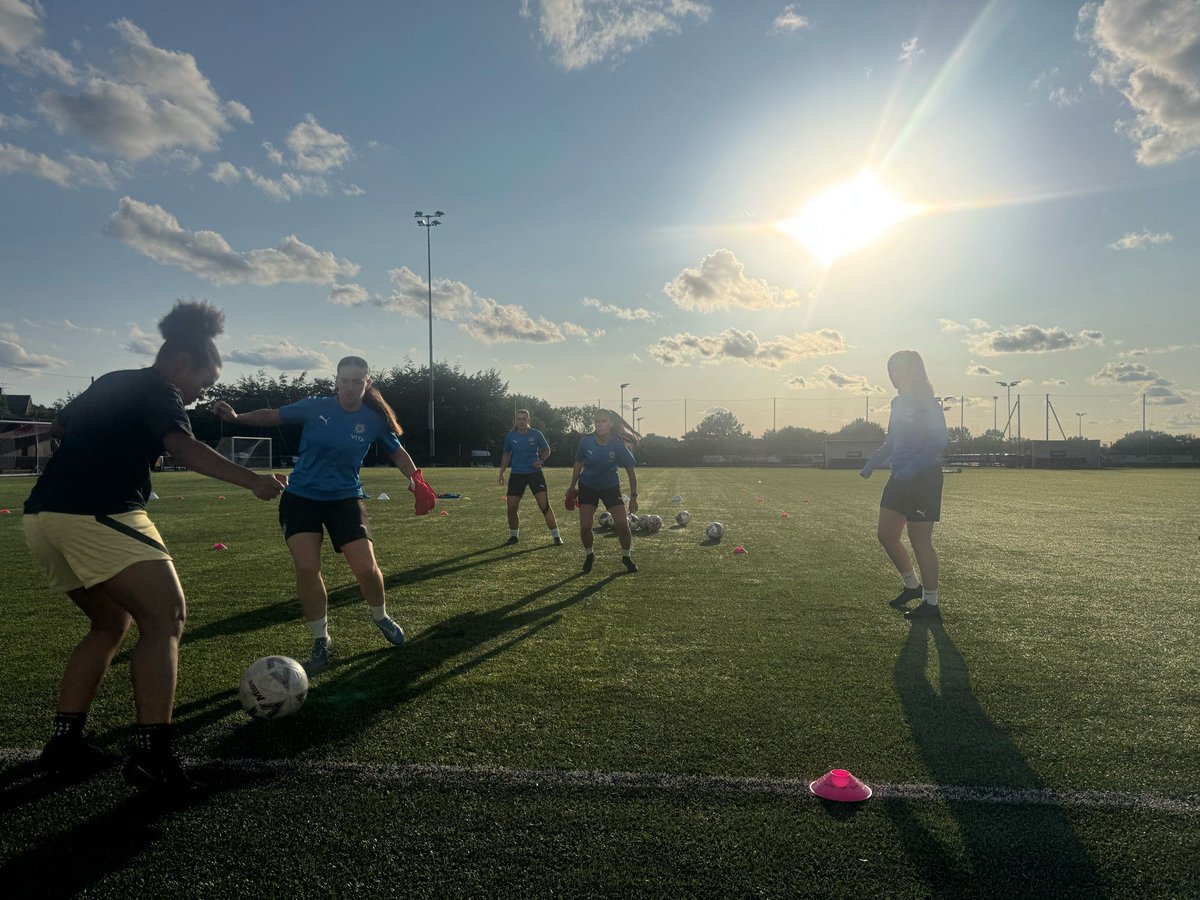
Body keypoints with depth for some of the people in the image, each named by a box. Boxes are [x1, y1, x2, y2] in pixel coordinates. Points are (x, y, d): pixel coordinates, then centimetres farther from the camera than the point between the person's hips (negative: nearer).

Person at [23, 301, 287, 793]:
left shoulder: (110, 383, 22)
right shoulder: (159, 391, -4)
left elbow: (59, 426, 37)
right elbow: (182, 447, -23)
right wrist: (252, 480, -34)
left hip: (41, 516, 10)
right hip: (98, 516, -10)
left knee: (111, 624, 21)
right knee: (165, 622, -7)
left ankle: (64, 741, 22)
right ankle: (152, 756, -12)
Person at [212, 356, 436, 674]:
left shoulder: (374, 419, -6)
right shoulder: (315, 407, -8)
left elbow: (397, 452, 7)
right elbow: (272, 416, 1)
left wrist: (416, 479, -7)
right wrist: (236, 417, -14)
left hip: (345, 499, 0)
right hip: (301, 497, 0)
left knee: (366, 568, -9)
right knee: (306, 569, -11)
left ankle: (381, 618, 26)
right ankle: (321, 643, 10)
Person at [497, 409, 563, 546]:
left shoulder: (536, 434, -5)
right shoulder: (510, 436, 1)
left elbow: (547, 450, 7)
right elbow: (506, 455, 14)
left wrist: (541, 460, -13)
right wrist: (501, 473, 9)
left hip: (535, 472, -2)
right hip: (517, 474, 2)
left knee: (544, 505, -11)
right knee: (511, 507, 0)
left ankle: (556, 536, -3)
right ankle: (514, 536, 21)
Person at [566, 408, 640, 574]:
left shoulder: (618, 446, -22)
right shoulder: (586, 442, -19)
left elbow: (630, 471, -10)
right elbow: (578, 464, 0)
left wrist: (633, 497, -8)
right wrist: (572, 487, 8)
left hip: (611, 487, -1)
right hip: (587, 487, 1)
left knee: (622, 525, -9)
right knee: (585, 526, -7)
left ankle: (626, 556, 18)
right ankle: (589, 555, 22)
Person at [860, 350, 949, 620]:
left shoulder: (928, 404, -13)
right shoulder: (898, 402, 11)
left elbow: (940, 441, -20)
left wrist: (912, 466, -30)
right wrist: (871, 464, 9)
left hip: (924, 479, -8)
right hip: (899, 479, 8)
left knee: (920, 541, -1)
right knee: (885, 534, 10)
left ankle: (931, 603, 14)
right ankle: (912, 585, 29)